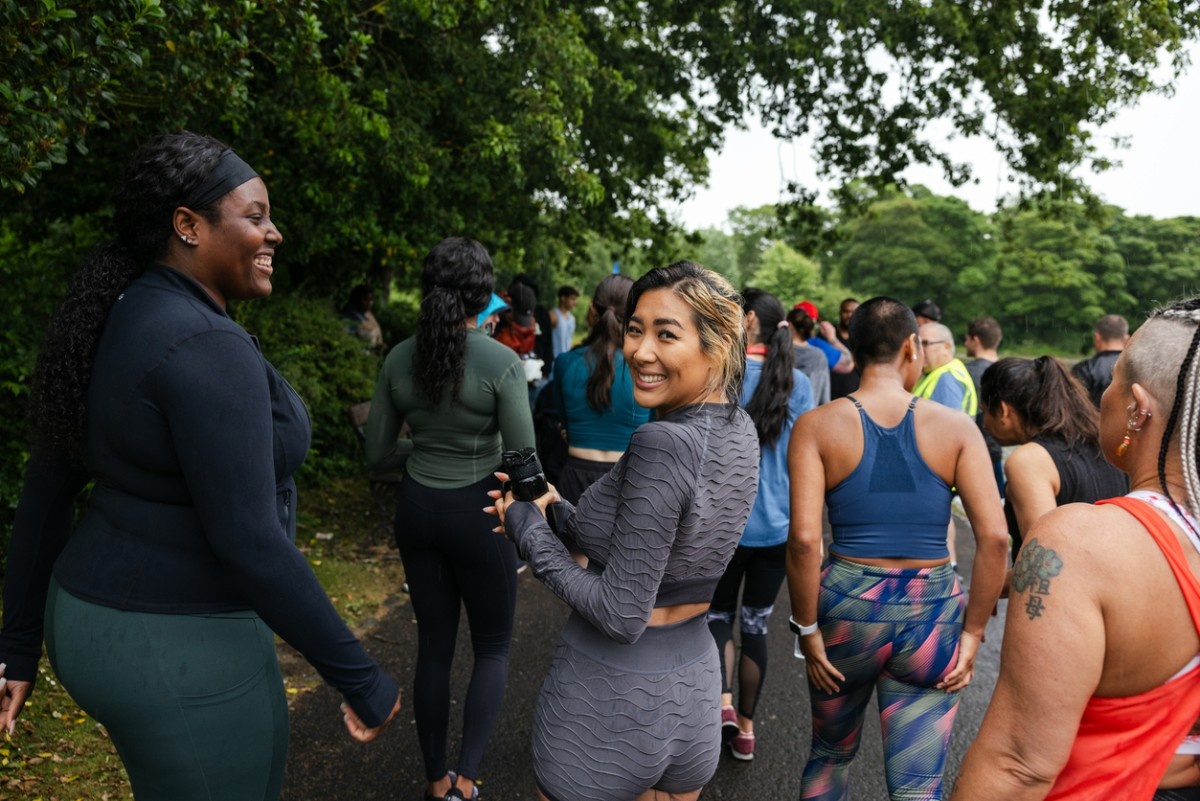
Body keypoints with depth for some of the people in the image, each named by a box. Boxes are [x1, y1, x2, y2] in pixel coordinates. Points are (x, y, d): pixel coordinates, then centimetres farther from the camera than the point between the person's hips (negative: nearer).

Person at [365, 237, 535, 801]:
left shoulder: (399, 359, -3)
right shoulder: (501, 362, -17)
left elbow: (378, 453, 4)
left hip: (417, 507, 5)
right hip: (476, 509, -4)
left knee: (433, 647, 18)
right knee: (492, 648, 17)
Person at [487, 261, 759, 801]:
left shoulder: (662, 442, -27)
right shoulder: (740, 431, -2)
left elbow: (621, 615, -23)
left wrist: (529, 531, -11)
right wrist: (555, 514, 5)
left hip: (605, 704, -7)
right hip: (694, 691, 7)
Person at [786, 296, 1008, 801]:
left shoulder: (817, 426, -6)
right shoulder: (956, 427, -3)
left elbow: (803, 540, -15)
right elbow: (995, 538, -8)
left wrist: (806, 627, -4)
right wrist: (973, 631, 1)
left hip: (847, 605, 0)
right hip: (932, 612, 0)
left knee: (831, 754, 25)